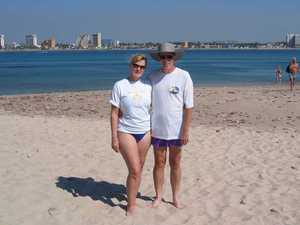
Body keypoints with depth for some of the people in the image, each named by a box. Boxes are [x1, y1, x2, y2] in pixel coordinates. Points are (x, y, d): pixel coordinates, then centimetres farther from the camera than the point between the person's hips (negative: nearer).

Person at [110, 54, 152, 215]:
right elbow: (114, 113, -5)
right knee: (134, 170, -5)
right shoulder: (120, 85, -6)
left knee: (139, 169, 9)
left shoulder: (148, 85, 3)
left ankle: (132, 196, 27)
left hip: (145, 132, 4)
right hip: (126, 132, -3)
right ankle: (131, 205, 11)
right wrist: (114, 137, -7)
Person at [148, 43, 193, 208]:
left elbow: (188, 106, -7)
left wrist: (185, 131, -10)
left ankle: (175, 197, 26)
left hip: (176, 130, -2)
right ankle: (158, 196, 26)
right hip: (157, 130, 2)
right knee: (159, 163, 11)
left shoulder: (184, 76, -7)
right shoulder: (153, 76, 1)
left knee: (175, 164, 11)